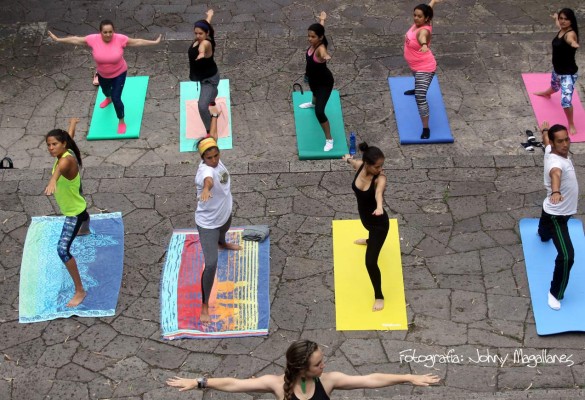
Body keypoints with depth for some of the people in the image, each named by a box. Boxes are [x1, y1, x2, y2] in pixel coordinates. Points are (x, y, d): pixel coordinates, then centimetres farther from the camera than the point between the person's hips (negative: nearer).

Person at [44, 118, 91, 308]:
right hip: (73, 209, 10)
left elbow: (61, 167, -62)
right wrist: (72, 124, 36)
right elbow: (69, 136, 15)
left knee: (62, 249, -19)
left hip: (75, 213, -10)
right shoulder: (65, 153, -9)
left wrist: (53, 180, -85)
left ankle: (80, 291, -11)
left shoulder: (67, 159, -35)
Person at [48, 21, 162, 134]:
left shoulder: (120, 39, -29)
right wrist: (57, 39, -11)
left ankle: (121, 122, 19)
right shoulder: (93, 39, -26)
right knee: (105, 90, 33)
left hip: (119, 73, -3)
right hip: (102, 74, 3)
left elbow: (137, 41, -18)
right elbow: (76, 40, -15)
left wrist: (154, 42, -18)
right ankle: (108, 98, 72)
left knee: (116, 98, -7)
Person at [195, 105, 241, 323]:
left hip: (225, 214, 9)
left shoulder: (214, 158, -17)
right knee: (211, 263, -11)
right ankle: (205, 305, 1)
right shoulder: (204, 170, -39)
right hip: (208, 224, -9)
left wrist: (214, 115, 15)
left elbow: (212, 137, 2)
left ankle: (222, 243, 80)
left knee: (223, 233, 42)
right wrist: (206, 188, -88)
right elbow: (209, 178, -66)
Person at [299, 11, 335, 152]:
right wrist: (322, 19, 29)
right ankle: (313, 103, 79)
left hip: (325, 82, -9)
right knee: (315, 91, 41)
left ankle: (329, 139, 4)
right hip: (313, 78, 9)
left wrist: (326, 56, -91)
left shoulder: (320, 48, -38)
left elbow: (324, 53, -67)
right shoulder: (313, 43, -16)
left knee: (319, 112, -14)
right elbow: (320, 28, 8)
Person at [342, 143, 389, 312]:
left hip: (379, 222, -7)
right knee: (371, 230, 42)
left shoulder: (380, 178, -34)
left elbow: (379, 192, -57)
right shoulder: (360, 166, -19)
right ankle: (370, 241, 82)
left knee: (370, 261, -9)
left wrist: (379, 207, -78)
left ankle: (379, 296, 13)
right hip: (365, 217, 7)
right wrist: (348, 159, 31)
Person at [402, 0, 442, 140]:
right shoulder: (418, 23, -12)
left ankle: (426, 128, -11)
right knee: (417, 81, 43)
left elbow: (422, 37, -63)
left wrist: (424, 45, -86)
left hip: (425, 68, -10)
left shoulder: (423, 30, -36)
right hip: (416, 65, 10)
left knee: (420, 97, -18)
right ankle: (417, 89, 78)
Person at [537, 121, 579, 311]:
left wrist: (545, 130, 35)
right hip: (557, 215, -9)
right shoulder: (556, 161, -41)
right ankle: (555, 293, -3)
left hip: (558, 210, 9)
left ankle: (543, 233, 80)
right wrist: (556, 191, -88)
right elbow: (555, 174, -66)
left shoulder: (550, 150, -14)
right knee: (566, 256, -17)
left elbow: (545, 138, 12)